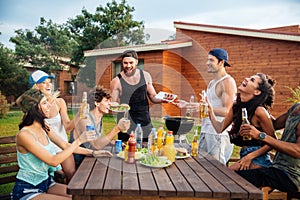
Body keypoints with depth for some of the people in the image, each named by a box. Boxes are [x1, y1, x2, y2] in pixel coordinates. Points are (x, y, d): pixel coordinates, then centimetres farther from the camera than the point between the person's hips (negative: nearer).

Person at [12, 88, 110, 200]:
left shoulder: (44, 128, 0)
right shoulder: (24, 135, -23)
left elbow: (66, 146, 7)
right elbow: (53, 161, -26)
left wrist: (92, 152, 2)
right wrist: (79, 141, -26)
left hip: (46, 183, 7)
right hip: (27, 190, -7)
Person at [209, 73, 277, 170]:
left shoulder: (259, 111, -19)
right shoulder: (236, 107, 2)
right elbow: (220, 128, 5)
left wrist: (250, 157, -16)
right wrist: (209, 109, -4)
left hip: (258, 159, -6)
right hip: (244, 156, 6)